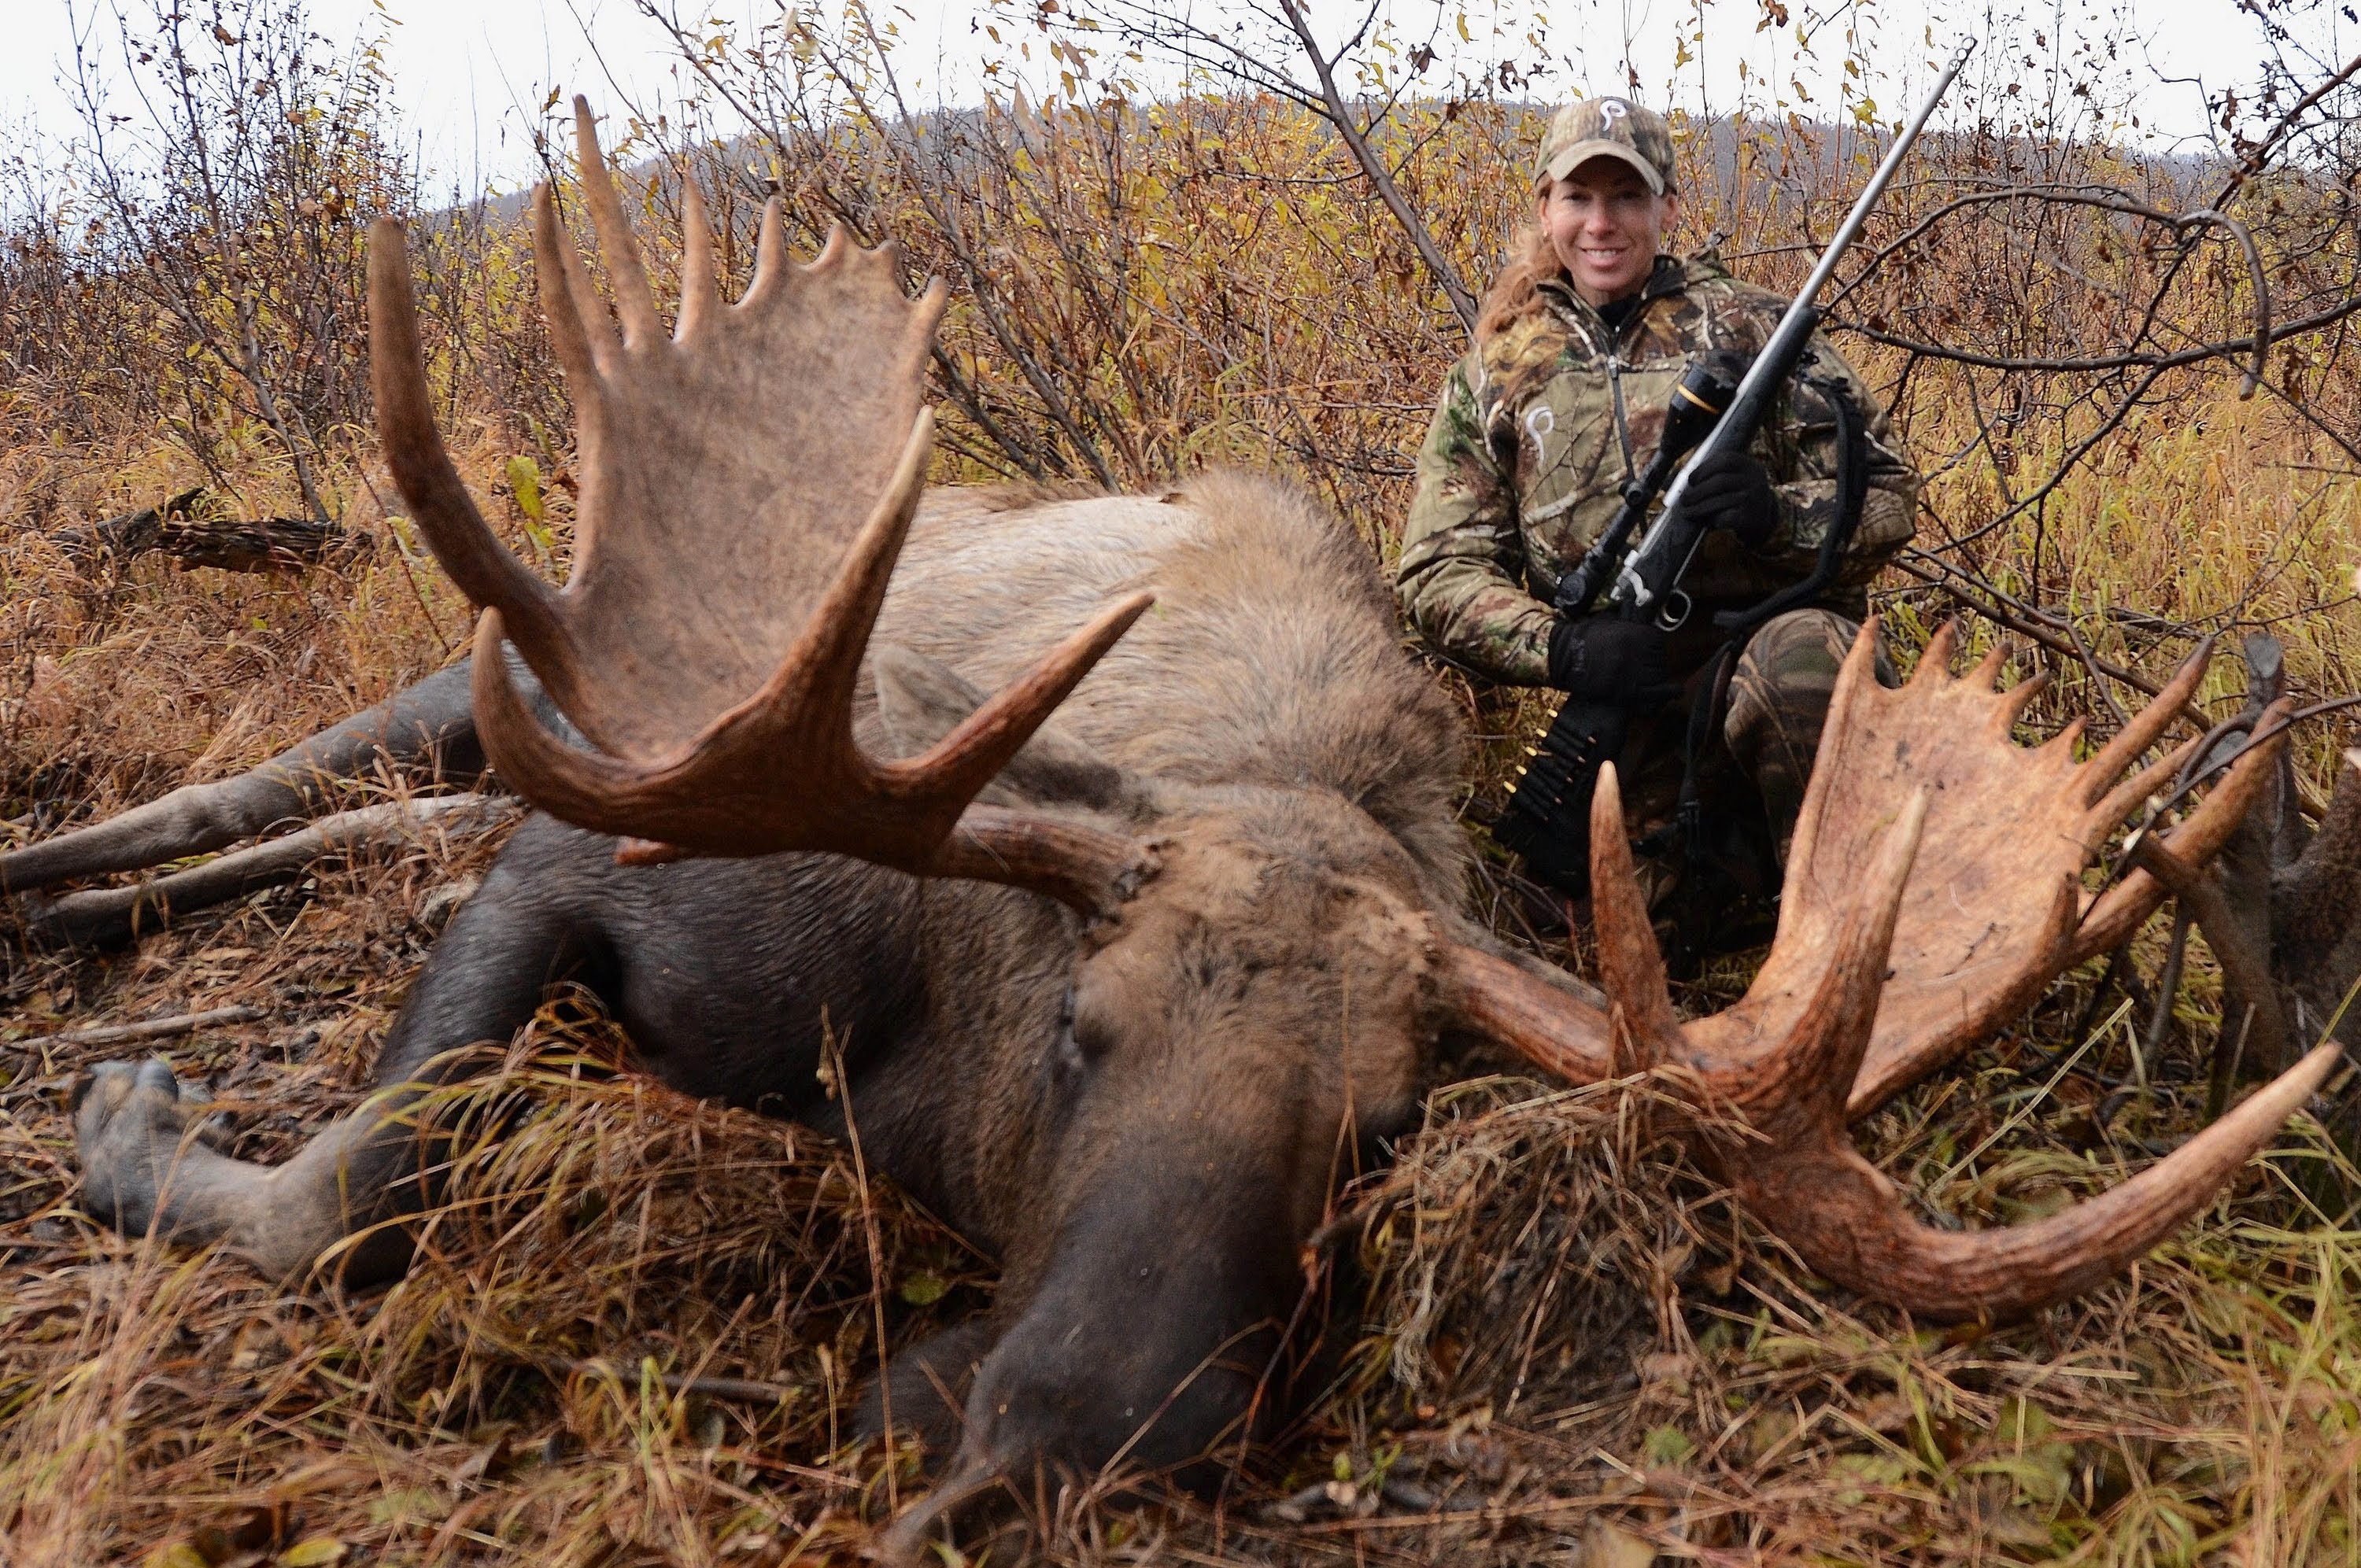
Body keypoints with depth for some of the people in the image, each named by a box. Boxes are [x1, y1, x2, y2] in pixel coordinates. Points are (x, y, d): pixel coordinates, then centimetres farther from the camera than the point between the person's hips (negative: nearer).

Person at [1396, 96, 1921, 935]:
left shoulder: (1748, 324, 6)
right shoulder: (1494, 376, 11)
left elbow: (1887, 499, 3)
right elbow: (1436, 574, 3)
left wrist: (1781, 516, -20)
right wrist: (1560, 646, -16)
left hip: (1773, 634, -2)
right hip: (1630, 696, 2)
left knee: (1795, 655, -37)